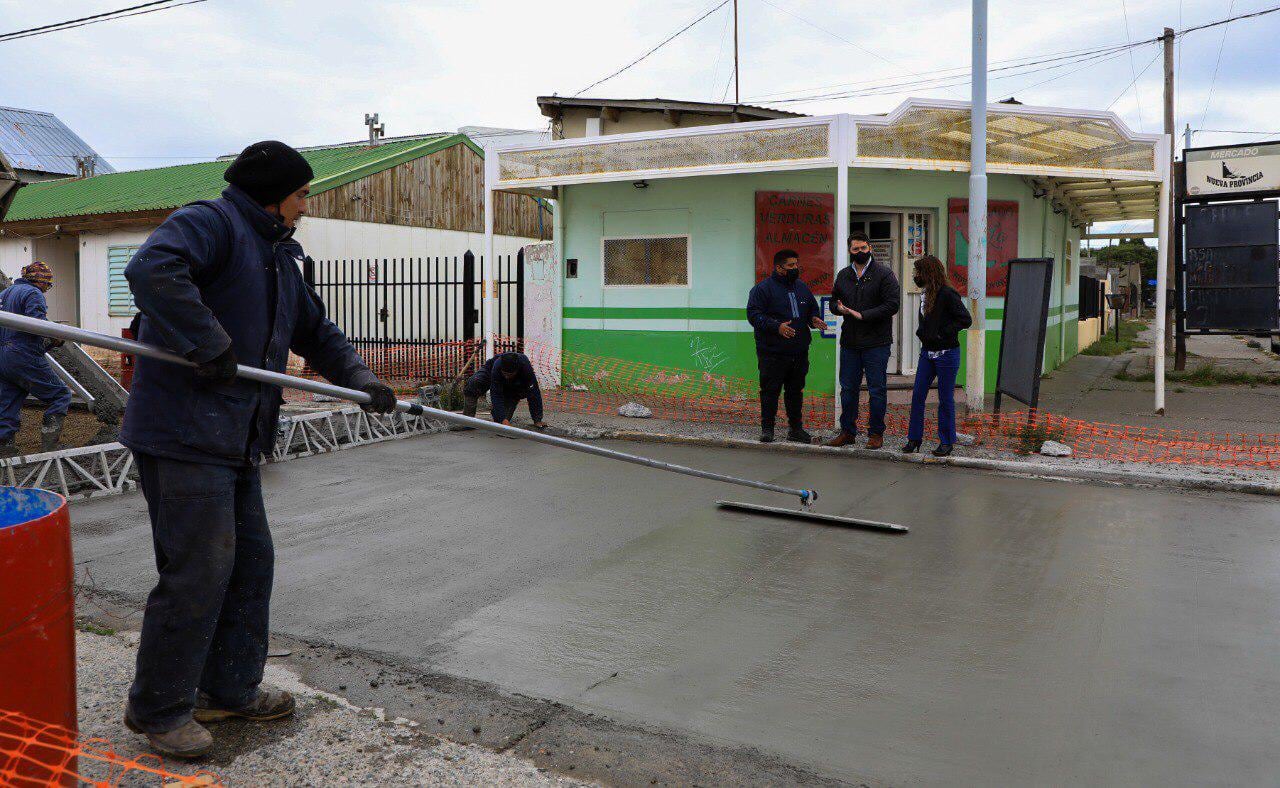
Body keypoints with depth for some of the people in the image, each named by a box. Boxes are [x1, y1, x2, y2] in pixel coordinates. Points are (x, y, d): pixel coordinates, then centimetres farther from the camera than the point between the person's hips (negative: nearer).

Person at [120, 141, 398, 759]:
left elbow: (316, 331, 27)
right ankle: (158, 709, 13)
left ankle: (230, 690, 30)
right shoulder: (210, 223, -9)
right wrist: (211, 347, -28)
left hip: (234, 440, 10)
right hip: (184, 434, -10)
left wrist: (359, 380, 12)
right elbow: (152, 271, -28)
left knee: (250, 562, 15)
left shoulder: (279, 257, 21)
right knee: (198, 570, -5)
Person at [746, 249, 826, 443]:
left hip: (799, 352, 6)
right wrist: (777, 326, -25)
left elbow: (813, 308, 25)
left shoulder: (802, 287, 14)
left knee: (796, 391, 13)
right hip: (772, 353, -6)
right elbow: (754, 314, -13)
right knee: (770, 391, -1)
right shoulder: (763, 288, -7)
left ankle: (796, 428, 23)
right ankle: (767, 429, 9)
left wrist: (814, 319, 1)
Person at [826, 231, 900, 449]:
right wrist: (839, 307, -4)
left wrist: (863, 315, -18)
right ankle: (847, 432, 22)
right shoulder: (843, 275, 12)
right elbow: (834, 301, 21)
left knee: (877, 390, 3)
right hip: (849, 342, 5)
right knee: (848, 389, 11)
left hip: (876, 343, -5)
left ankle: (876, 434, 13)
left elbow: (892, 304, -12)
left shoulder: (884, 274, -5)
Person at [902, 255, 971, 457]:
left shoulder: (948, 294, -15)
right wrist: (922, 332, 3)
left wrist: (941, 334, -19)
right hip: (927, 352, 7)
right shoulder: (925, 294, 9)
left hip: (947, 353, -7)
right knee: (917, 396, 5)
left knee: (945, 398, 4)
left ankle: (947, 442, 15)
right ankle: (914, 439, 13)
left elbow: (966, 320, -17)